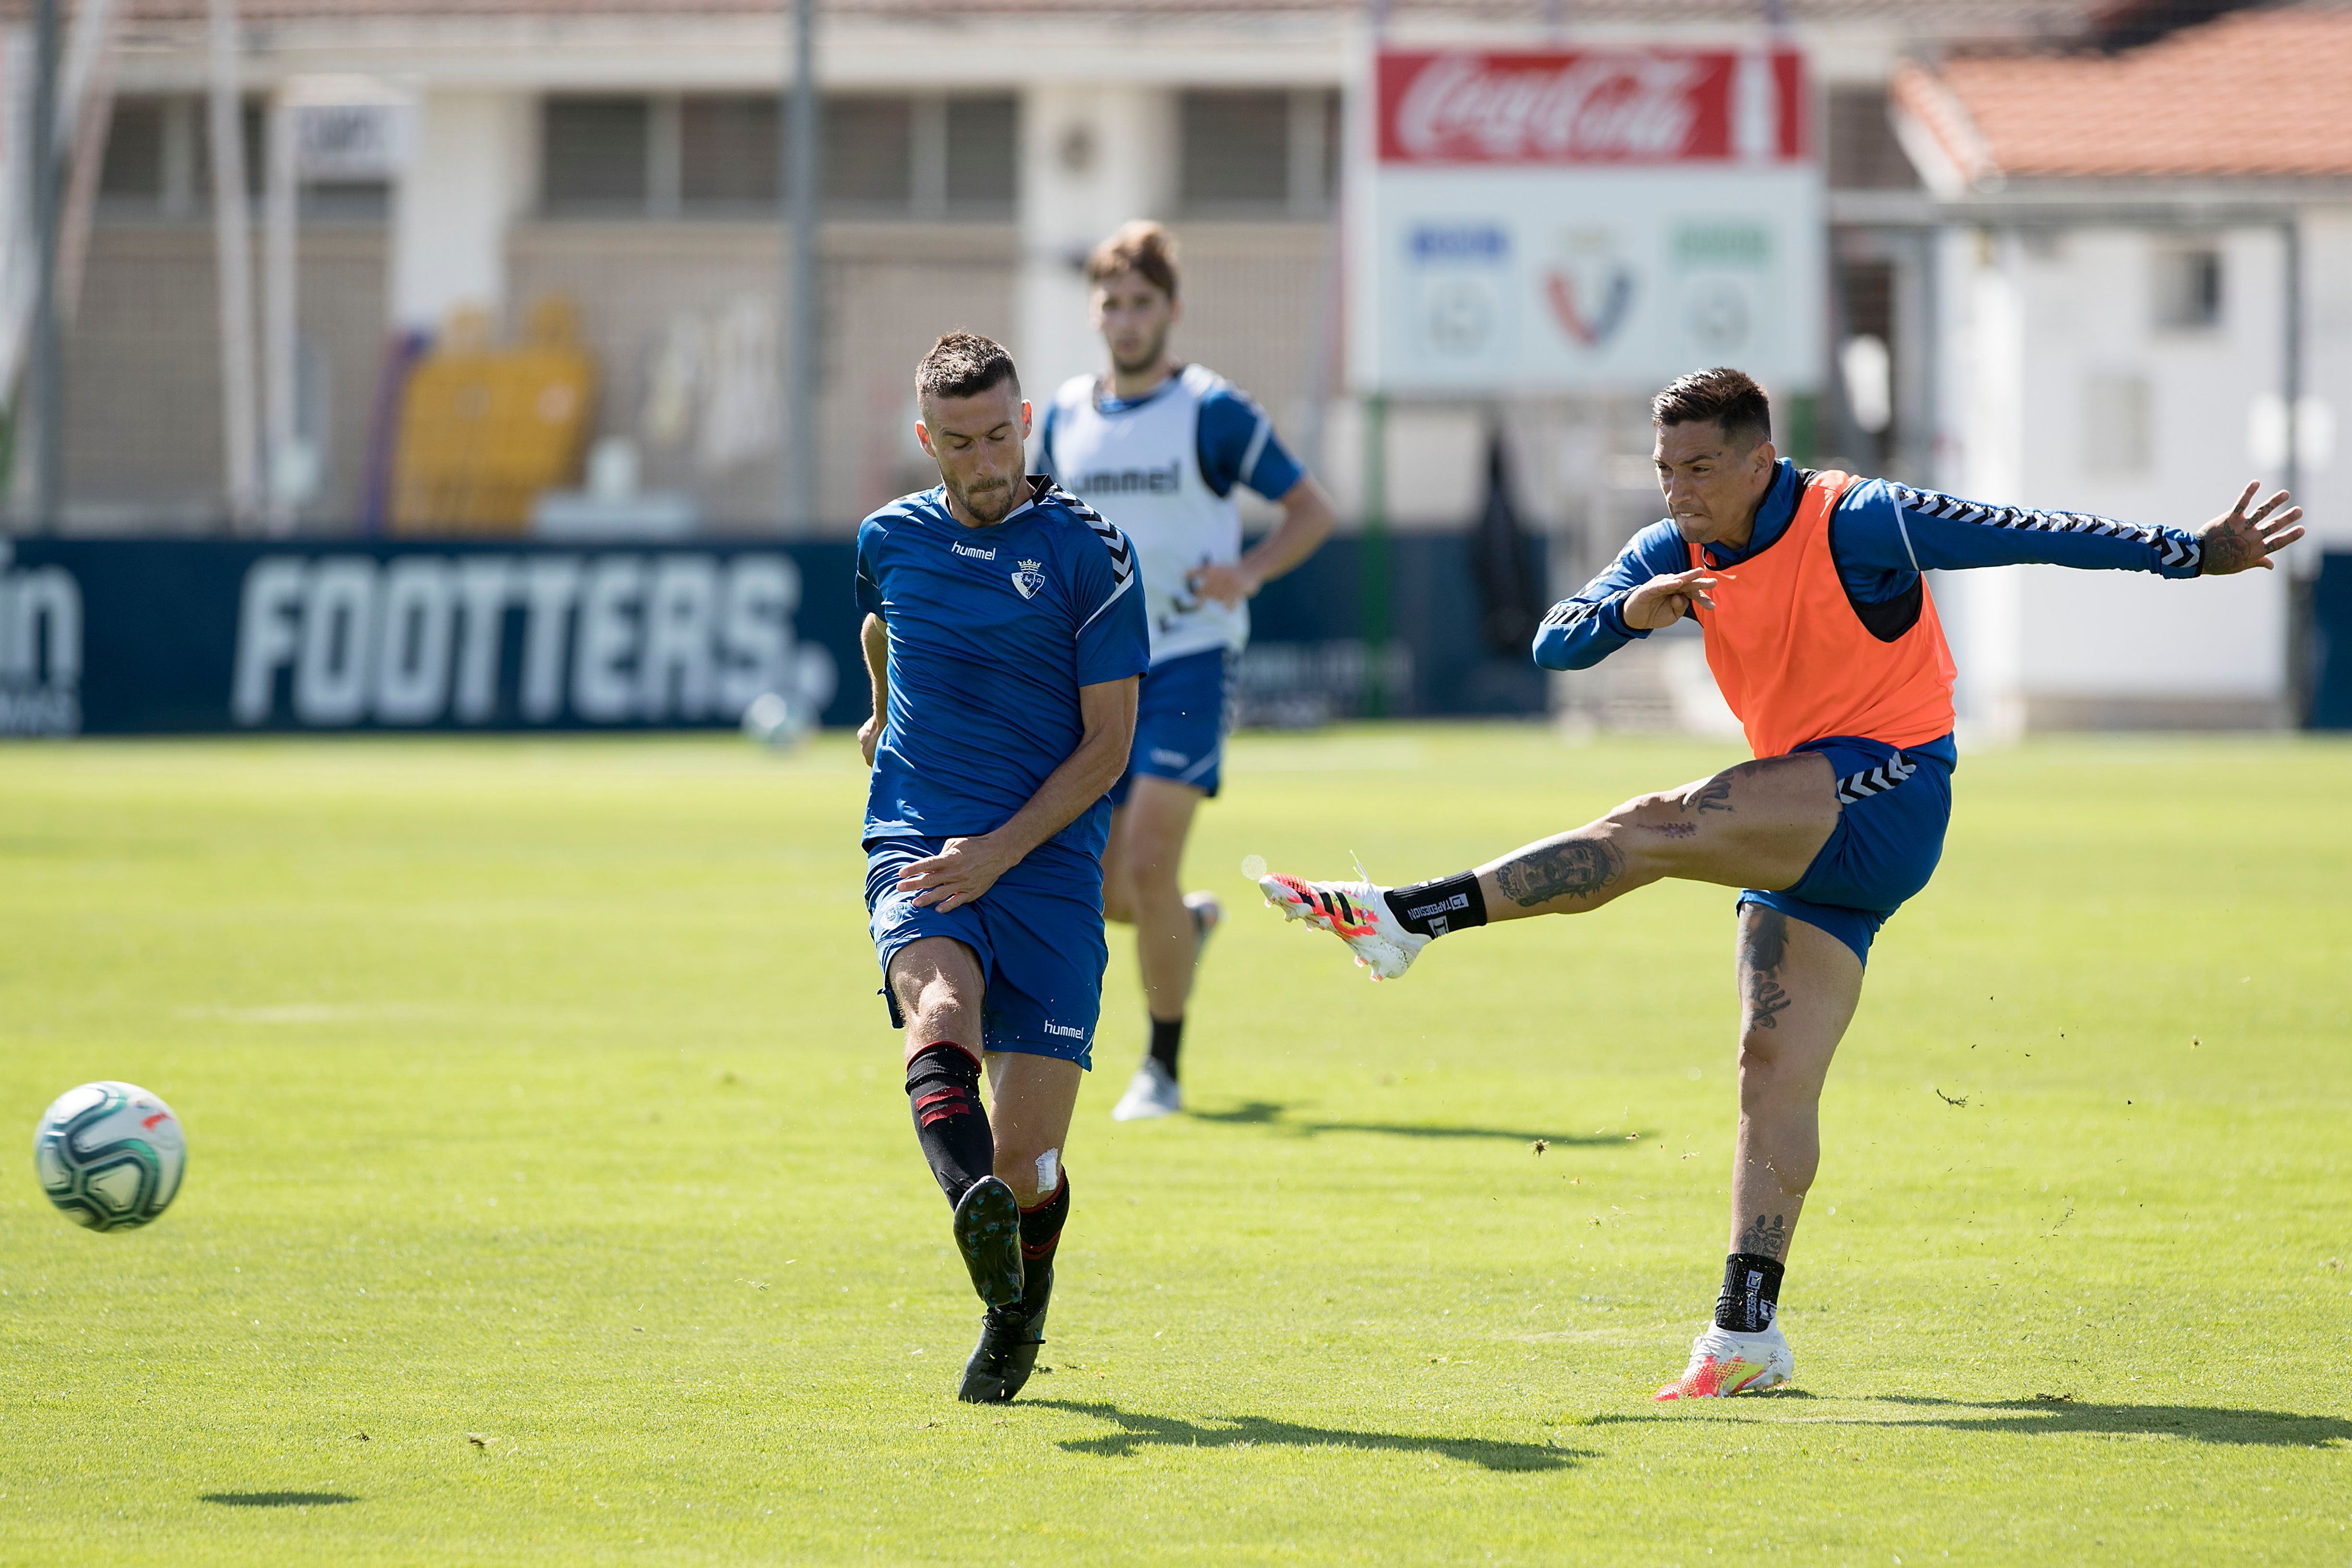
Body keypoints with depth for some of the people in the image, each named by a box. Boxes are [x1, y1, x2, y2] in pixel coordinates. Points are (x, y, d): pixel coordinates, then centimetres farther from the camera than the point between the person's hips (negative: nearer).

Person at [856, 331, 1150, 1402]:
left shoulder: (1089, 554, -2)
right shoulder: (891, 539, 9)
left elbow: (1108, 741, -4)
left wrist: (999, 851, -13)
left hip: (1047, 869, -2)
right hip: (917, 850, 2)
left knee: (1028, 1160, -5)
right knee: (941, 1012, -33)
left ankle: (1018, 1317, 26)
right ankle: (977, 1216, -59)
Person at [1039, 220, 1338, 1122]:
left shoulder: (1211, 411, -6)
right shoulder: (1065, 416, 9)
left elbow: (1311, 509, -1)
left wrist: (1249, 573, -18)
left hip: (1189, 664, -5)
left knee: (1148, 866, -16)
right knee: (1102, 892, 3)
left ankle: (1162, 1072, -1)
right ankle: (1194, 923, 39)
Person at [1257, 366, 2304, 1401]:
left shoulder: (1860, 525, -13)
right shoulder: (1675, 555, 6)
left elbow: (2029, 535, -11)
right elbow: (1554, 645, -3)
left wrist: (2195, 554, -12)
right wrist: (1630, 609, -25)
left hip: (1887, 797, -7)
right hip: (1807, 830, 7)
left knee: (1659, 827, -25)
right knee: (1775, 1069, -2)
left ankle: (1413, 918, -30)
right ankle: (1746, 1335, -5)